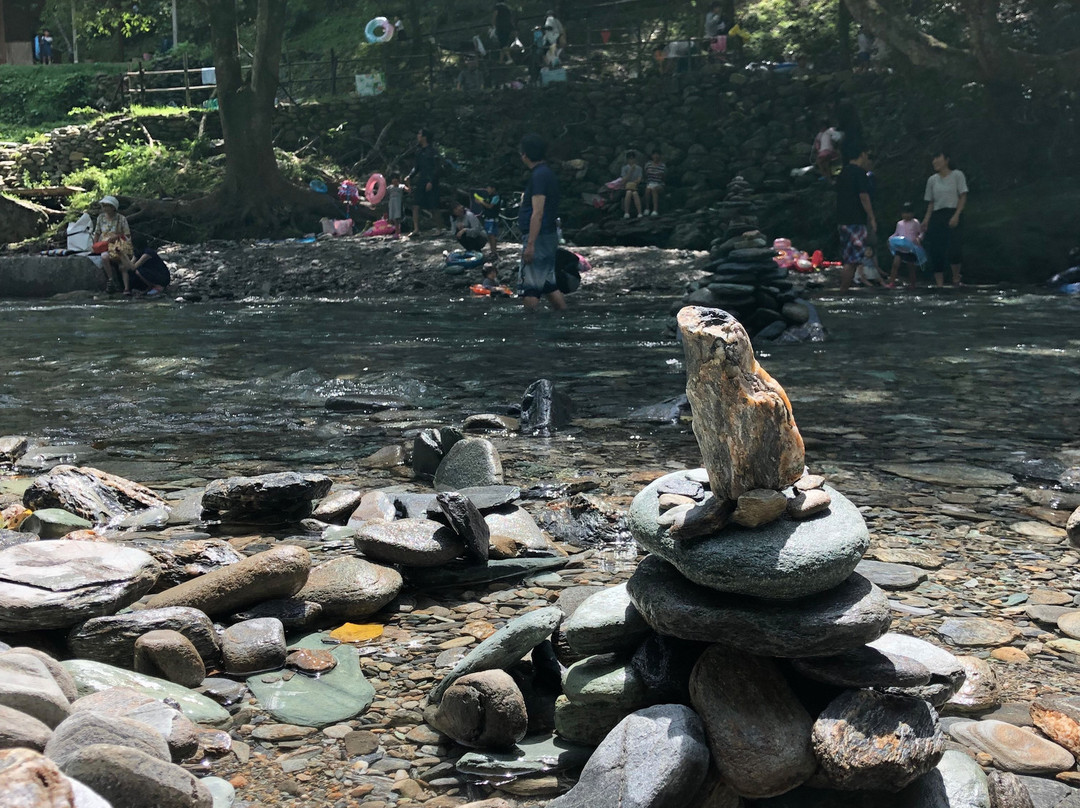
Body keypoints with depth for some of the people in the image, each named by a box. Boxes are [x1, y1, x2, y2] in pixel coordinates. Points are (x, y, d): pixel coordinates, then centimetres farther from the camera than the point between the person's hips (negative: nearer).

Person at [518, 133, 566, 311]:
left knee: (529, 289, -7)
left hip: (538, 237, -10)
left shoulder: (538, 176, -15)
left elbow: (537, 214, -22)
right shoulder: (548, 173, 15)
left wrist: (530, 244, -23)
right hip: (550, 236, 10)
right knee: (549, 285, 14)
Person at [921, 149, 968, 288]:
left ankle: (956, 280, 0)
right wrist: (927, 219, 1)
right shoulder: (932, 180, 15)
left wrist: (956, 215, -14)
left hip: (952, 215, -4)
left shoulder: (957, 175, 3)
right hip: (936, 217, 4)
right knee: (936, 252, -3)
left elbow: (963, 197, -2)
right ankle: (939, 284, 1)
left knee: (953, 249, -18)